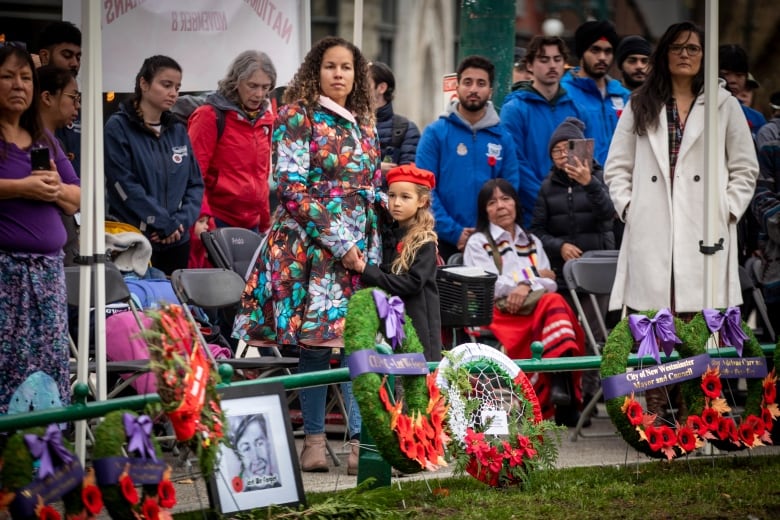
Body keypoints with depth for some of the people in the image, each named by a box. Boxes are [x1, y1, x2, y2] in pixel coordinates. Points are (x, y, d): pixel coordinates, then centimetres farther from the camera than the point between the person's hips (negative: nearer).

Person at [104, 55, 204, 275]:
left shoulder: (178, 131, 13)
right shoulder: (118, 128, -4)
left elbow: (195, 183, 12)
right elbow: (125, 185, -12)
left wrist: (182, 221, -6)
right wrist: (164, 222, -13)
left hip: (177, 242, 5)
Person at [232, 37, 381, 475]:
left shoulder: (364, 125, 16)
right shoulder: (298, 117, -2)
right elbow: (292, 188, -9)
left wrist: (372, 251, 6)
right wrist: (339, 242, -12)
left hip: (359, 251, 5)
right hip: (310, 246, -5)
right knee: (316, 343, -5)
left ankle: (358, 439, -5)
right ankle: (315, 439, 2)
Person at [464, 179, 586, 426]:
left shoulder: (532, 242, 30)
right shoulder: (478, 243, 17)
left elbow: (551, 283, 15)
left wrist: (527, 286, -7)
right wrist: (535, 277, 1)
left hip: (539, 306, 4)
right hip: (502, 313, -4)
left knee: (554, 302, -33)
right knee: (552, 305, -34)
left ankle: (562, 386, -47)